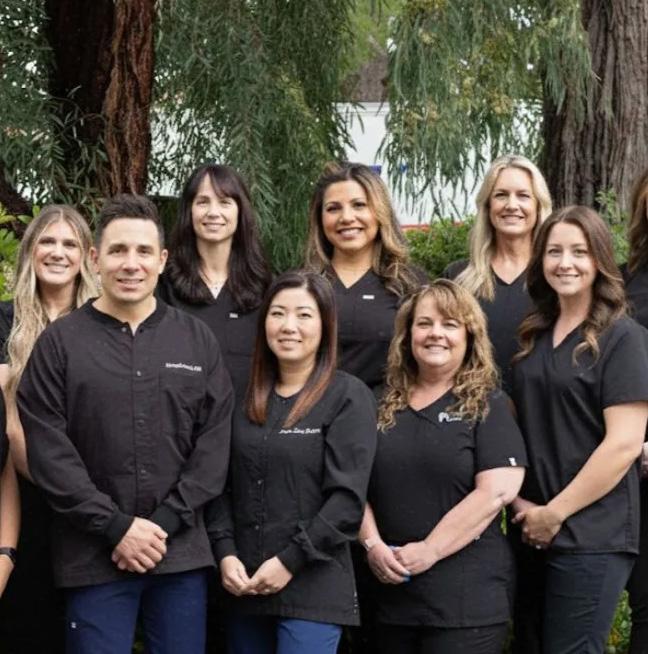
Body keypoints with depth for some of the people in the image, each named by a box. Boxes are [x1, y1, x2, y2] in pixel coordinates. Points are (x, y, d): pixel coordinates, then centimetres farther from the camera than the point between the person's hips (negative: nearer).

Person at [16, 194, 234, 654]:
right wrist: (117, 527, -12)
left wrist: (164, 522, -8)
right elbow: (49, 450, -6)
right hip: (95, 557, -2)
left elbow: (216, 442, 3)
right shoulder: (60, 342, 0)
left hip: (181, 552, 2)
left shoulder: (198, 340, 8)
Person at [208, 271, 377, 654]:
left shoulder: (349, 397, -3)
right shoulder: (248, 401, 14)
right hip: (245, 585, 5)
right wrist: (225, 553, -4)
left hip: (313, 587, -5)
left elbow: (347, 497, -10)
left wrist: (290, 561, -14)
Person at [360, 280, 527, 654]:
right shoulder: (384, 407, 13)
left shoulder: (488, 405, 0)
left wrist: (428, 551, -15)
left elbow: (497, 491, -12)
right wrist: (373, 544, -6)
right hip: (391, 589, 5)